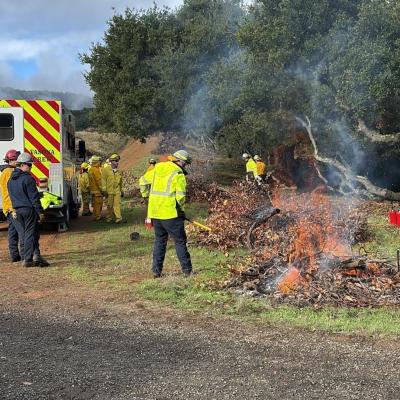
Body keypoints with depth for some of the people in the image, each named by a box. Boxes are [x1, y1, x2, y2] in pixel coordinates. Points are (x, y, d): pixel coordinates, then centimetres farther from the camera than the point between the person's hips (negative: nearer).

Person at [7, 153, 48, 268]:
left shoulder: (11, 180, 12)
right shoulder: (28, 178, -13)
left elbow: (12, 197, 18)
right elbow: (34, 197, -14)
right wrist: (40, 212, -12)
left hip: (17, 210, 7)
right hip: (29, 209, -7)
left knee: (22, 235, 11)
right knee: (31, 234, -3)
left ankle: (25, 258, 12)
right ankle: (28, 259, -6)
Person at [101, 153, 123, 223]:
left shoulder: (118, 171, 11)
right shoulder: (106, 170, -1)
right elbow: (103, 180, -2)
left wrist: (121, 191, 22)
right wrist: (104, 190, -7)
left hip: (117, 191, 2)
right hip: (109, 191, -2)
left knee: (117, 204, -7)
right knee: (109, 205, 6)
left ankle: (118, 218, -9)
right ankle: (109, 218, 19)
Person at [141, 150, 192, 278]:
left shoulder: (157, 168, 11)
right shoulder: (178, 174, -9)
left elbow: (143, 181, 18)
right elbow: (180, 196, -15)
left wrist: (146, 196, 27)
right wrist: (180, 209, 4)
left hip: (154, 212, 6)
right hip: (170, 213, -6)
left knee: (159, 240, 16)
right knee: (180, 241, 4)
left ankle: (156, 271, 15)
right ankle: (187, 270, 5)